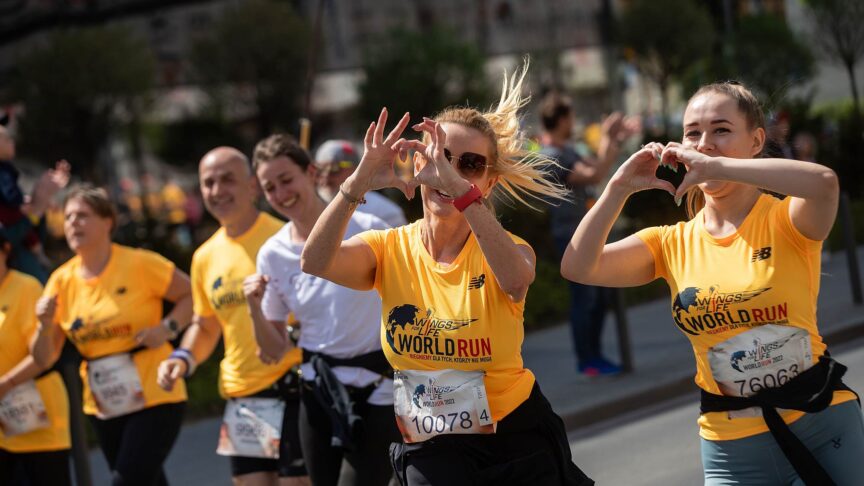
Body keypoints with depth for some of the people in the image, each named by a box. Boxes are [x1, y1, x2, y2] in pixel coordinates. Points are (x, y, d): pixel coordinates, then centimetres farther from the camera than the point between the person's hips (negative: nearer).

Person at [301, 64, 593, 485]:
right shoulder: (389, 249, -3)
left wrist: (460, 190, -39)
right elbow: (315, 263, -22)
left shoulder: (508, 249, -7)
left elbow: (514, 282, -32)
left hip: (519, 444, -1)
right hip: (430, 452, 1)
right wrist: (359, 182, -33)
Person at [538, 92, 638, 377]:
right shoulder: (550, 157, -19)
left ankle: (594, 356, 22)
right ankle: (586, 361, 2)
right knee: (585, 298, -5)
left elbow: (596, 168, 24)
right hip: (571, 236, -10)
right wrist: (608, 139, -16)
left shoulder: (566, 151, 13)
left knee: (599, 297, 14)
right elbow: (594, 176, -25)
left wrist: (617, 139, 16)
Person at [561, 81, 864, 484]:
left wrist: (713, 166, -30)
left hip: (825, 426, -3)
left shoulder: (786, 220, -6)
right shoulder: (672, 244, 5)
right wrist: (619, 187, -12)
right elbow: (577, 268, -6)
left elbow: (824, 182, -31)